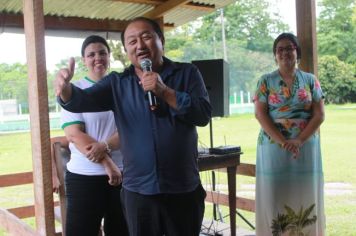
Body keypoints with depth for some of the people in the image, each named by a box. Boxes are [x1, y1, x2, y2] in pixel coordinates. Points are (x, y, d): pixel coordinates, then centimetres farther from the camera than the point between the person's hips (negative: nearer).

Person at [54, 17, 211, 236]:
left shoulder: (187, 73, 0)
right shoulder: (117, 83, 3)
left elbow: (203, 114, -10)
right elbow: (82, 100, -10)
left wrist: (164, 91, -19)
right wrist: (65, 89, -32)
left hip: (184, 190, -1)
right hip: (138, 191, 1)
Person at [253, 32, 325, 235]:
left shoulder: (310, 80, 6)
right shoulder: (266, 81, 3)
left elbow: (319, 115, 0)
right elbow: (260, 114, -5)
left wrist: (299, 141, -14)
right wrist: (283, 142, -16)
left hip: (306, 147, 1)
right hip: (274, 147, -1)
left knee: (305, 195, 4)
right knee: (275, 195, 0)